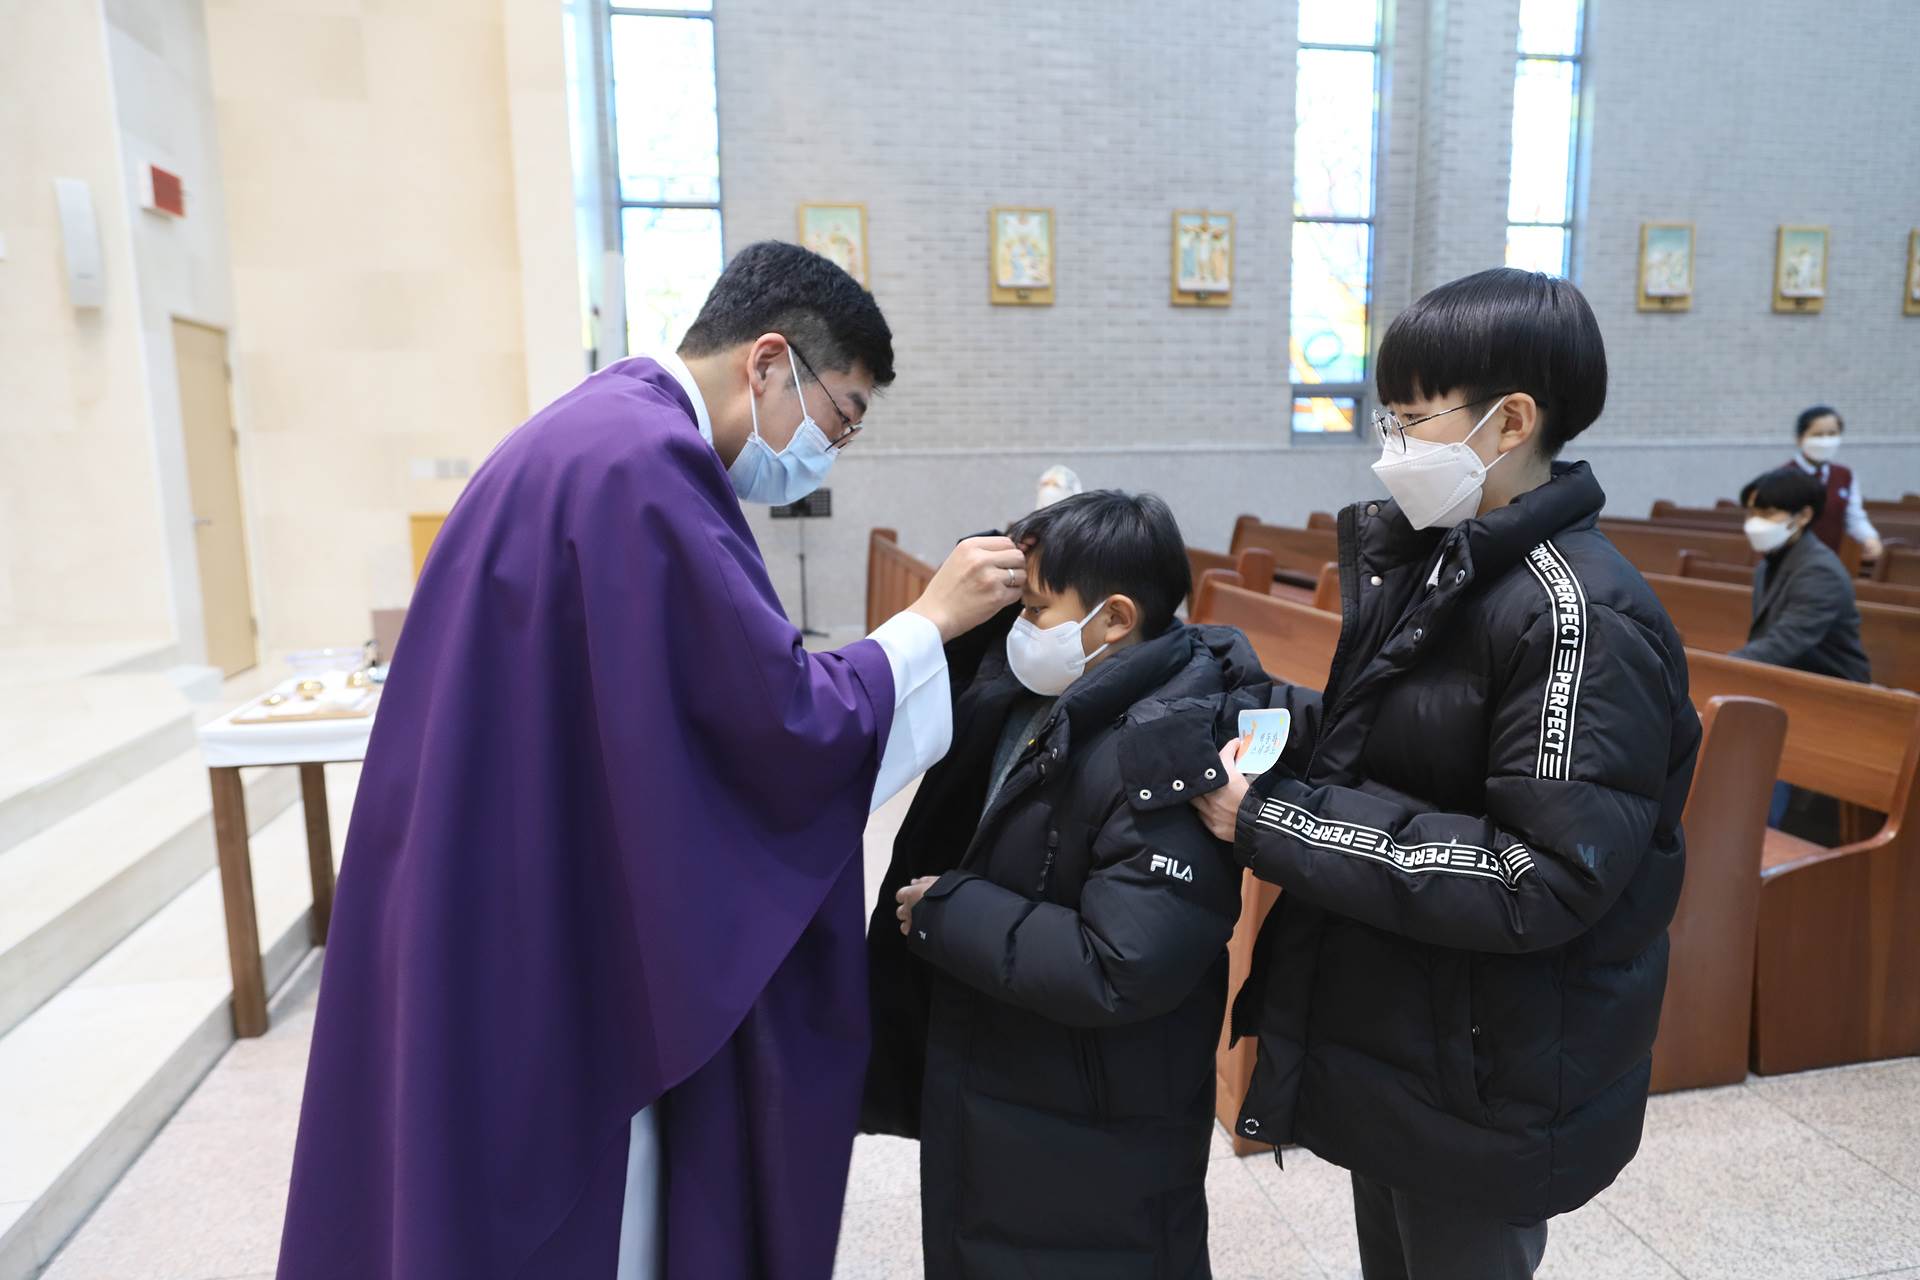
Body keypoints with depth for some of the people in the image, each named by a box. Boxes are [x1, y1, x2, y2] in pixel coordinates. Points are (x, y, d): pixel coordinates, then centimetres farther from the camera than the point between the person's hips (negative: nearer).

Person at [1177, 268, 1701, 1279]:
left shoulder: (1578, 616, -24)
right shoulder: (1435, 563, 2)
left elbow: (1545, 881, -28)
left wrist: (1274, 822, -27)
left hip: (1488, 1084, -7)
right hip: (1390, 1040, 8)